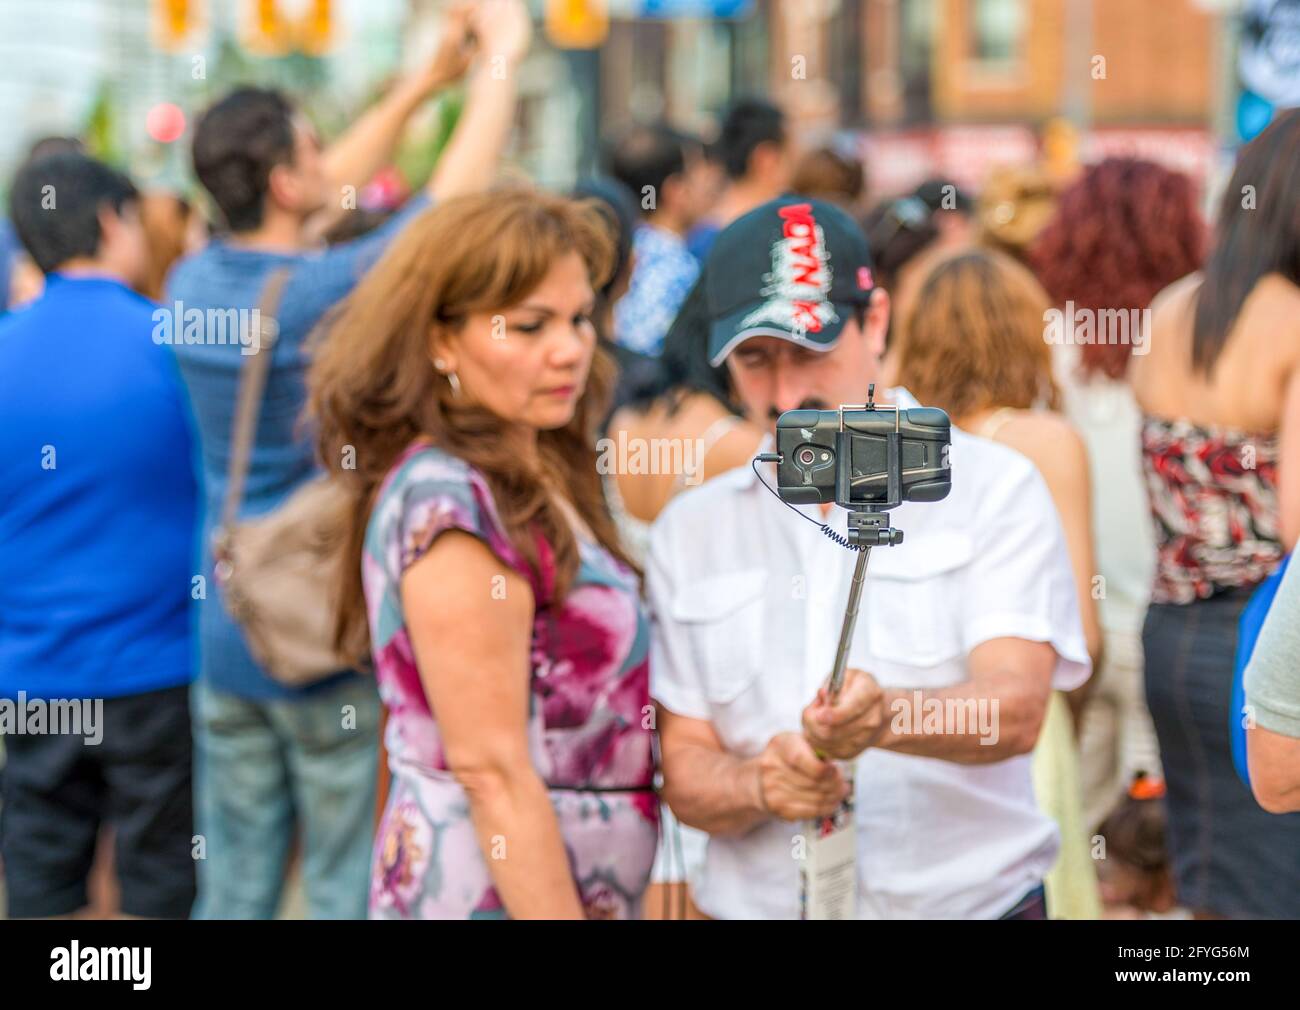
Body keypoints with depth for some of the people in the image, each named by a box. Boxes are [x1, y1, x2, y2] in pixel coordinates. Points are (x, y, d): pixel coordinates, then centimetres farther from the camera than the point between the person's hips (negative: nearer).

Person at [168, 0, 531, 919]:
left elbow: (325, 194, 15)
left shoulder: (195, 284, 2)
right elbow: (457, 193, -12)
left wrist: (428, 79, 18)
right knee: (351, 888, 3)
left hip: (227, 637, 6)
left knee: (233, 886, 12)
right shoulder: (327, 291, -18)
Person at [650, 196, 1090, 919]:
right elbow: (684, 769, 3)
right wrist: (756, 785, -17)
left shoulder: (993, 488, -2)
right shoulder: (690, 530, 7)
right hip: (755, 903, 2)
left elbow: (1016, 708, -15)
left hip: (973, 898, -2)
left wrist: (890, 717, -34)